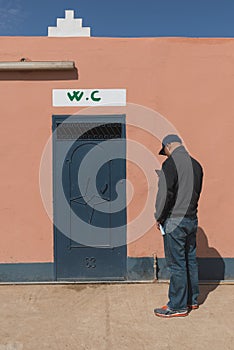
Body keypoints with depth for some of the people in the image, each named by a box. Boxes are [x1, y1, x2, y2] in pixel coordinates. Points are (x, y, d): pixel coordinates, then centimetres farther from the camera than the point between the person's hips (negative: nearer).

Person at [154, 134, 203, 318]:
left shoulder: (170, 164, -14)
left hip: (175, 221, -8)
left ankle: (178, 306, 12)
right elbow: (197, 192, 14)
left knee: (176, 264, 1)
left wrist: (159, 217, -6)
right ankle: (192, 300, 30)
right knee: (191, 260, 17)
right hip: (192, 220, 8)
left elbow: (165, 194, -18)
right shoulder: (196, 165, 9)